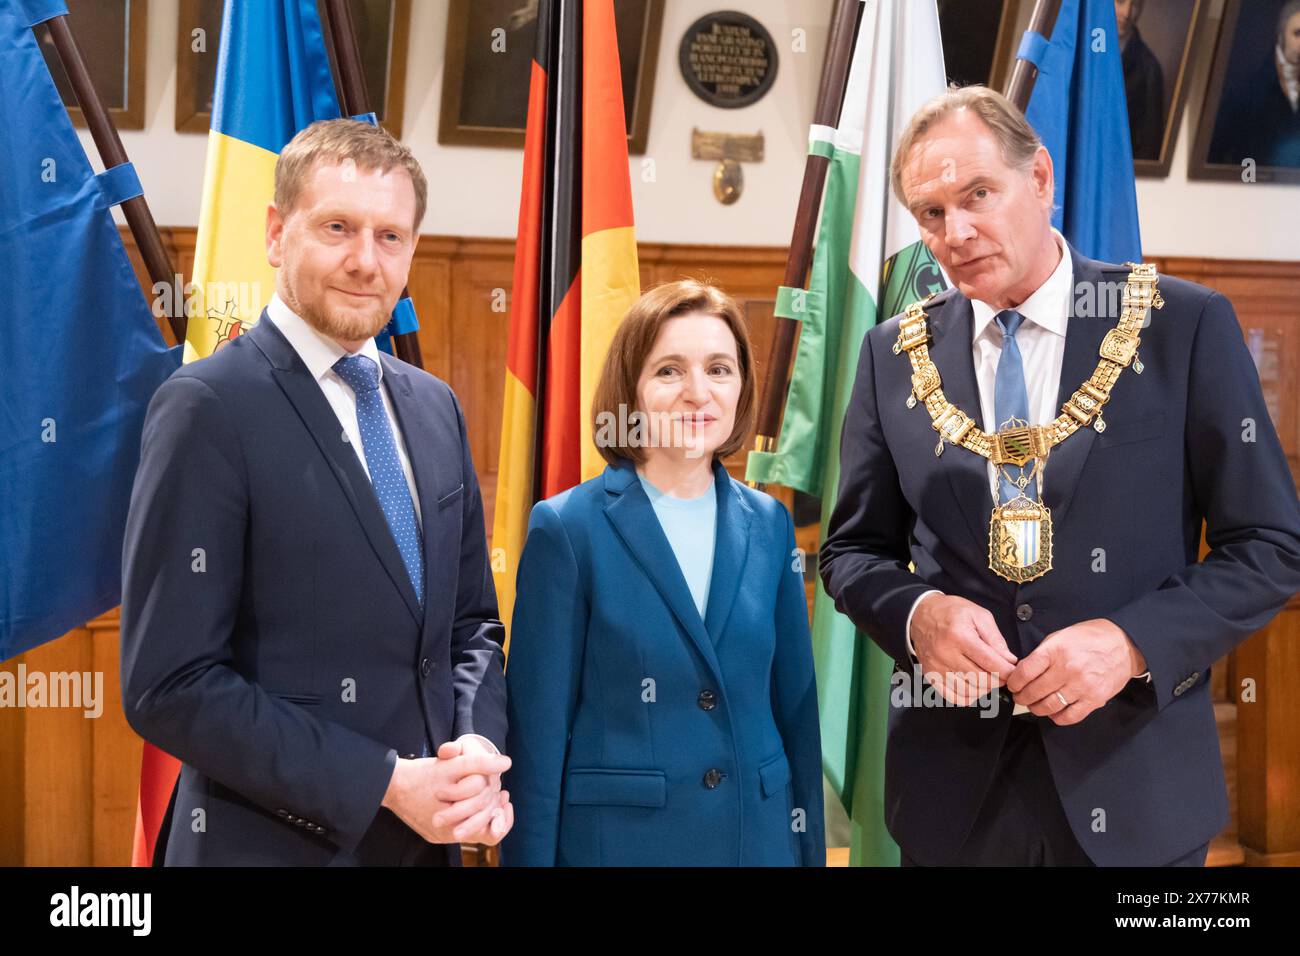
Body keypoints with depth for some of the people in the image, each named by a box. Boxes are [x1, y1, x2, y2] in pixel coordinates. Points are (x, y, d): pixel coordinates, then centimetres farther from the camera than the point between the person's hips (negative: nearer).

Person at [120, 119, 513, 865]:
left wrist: (480, 747, -6)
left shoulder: (435, 407, 6)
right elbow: (171, 684, -17)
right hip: (277, 840, -6)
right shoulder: (208, 408, -14)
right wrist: (384, 782, -18)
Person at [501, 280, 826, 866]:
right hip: (616, 837, -4)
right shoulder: (568, 528, -10)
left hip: (759, 835, 4)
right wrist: (530, 855, -8)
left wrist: (810, 847, 7)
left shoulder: (770, 525, 3)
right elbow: (537, 727, -8)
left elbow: (796, 704, 7)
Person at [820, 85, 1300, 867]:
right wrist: (917, 613, -13)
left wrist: (1134, 642, -18)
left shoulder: (1185, 326, -6)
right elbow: (852, 551, 7)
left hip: (1135, 779, -2)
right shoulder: (896, 354, 2)